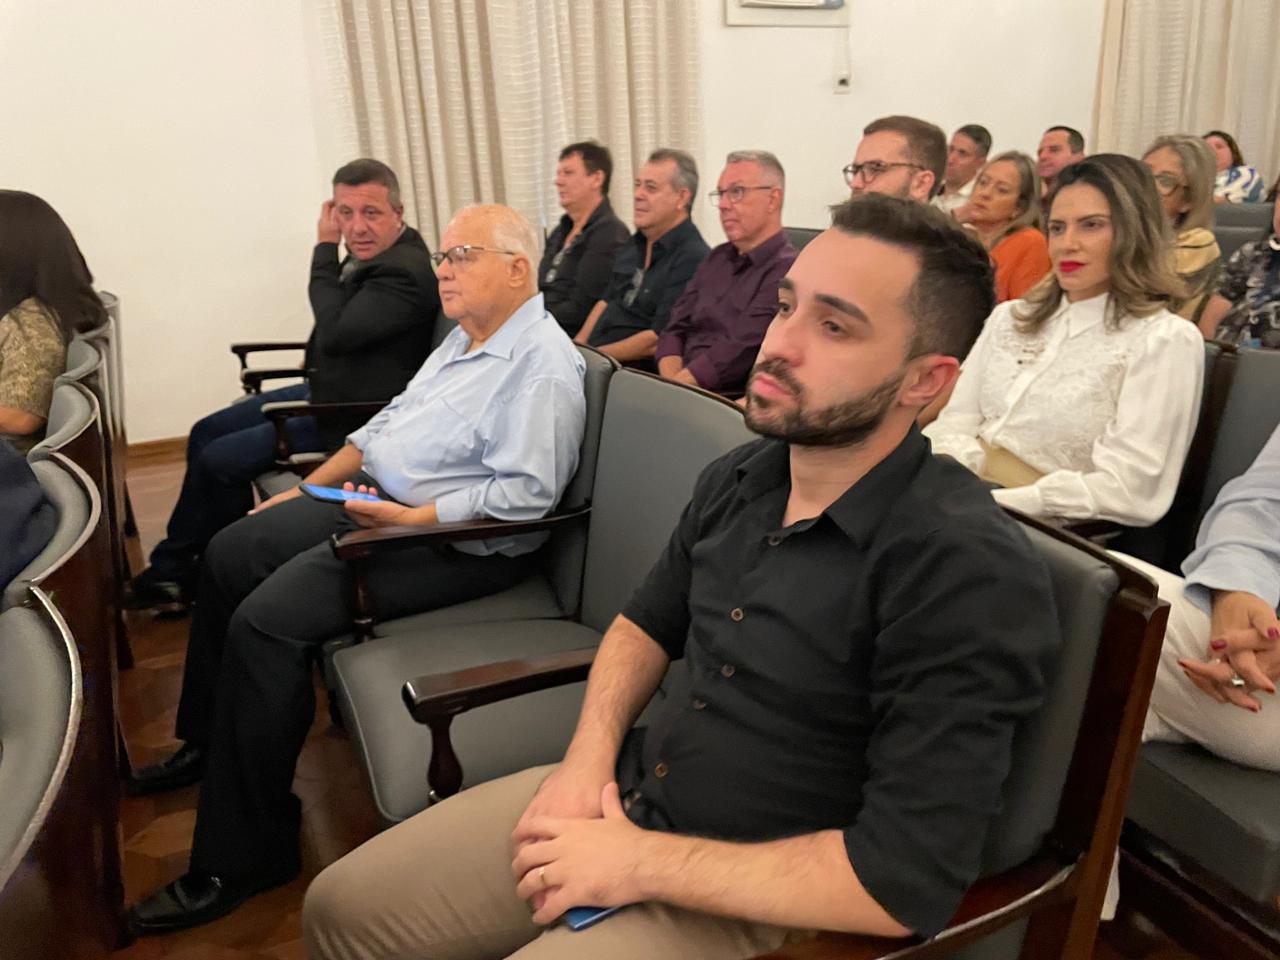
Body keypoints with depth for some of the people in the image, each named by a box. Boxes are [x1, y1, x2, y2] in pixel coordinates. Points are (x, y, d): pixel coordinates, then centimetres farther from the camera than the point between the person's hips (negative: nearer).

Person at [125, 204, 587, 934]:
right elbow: (391, 420, 21)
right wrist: (310, 488, 16)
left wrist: (414, 519, -26)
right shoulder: (467, 339, 15)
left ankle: (244, 857, -6)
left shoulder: (544, 363, -17)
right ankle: (209, 744, 32)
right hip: (375, 497, 11)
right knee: (231, 553, 13)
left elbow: (526, 492, -26)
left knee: (267, 619, -22)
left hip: (457, 543, -11)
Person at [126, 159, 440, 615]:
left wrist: (325, 249, -23)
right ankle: (172, 568, 21)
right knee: (205, 434, 13)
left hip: (351, 417, -10)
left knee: (221, 460, -9)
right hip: (322, 390, 10)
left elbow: (336, 332, -32)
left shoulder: (406, 272, -24)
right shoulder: (369, 254, 5)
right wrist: (316, 355, 4)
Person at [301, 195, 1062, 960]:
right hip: (627, 795, 6)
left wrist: (638, 863, -19)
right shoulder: (736, 479, -1)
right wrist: (589, 755, -4)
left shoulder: (968, 572, -24)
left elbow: (908, 882, -25)